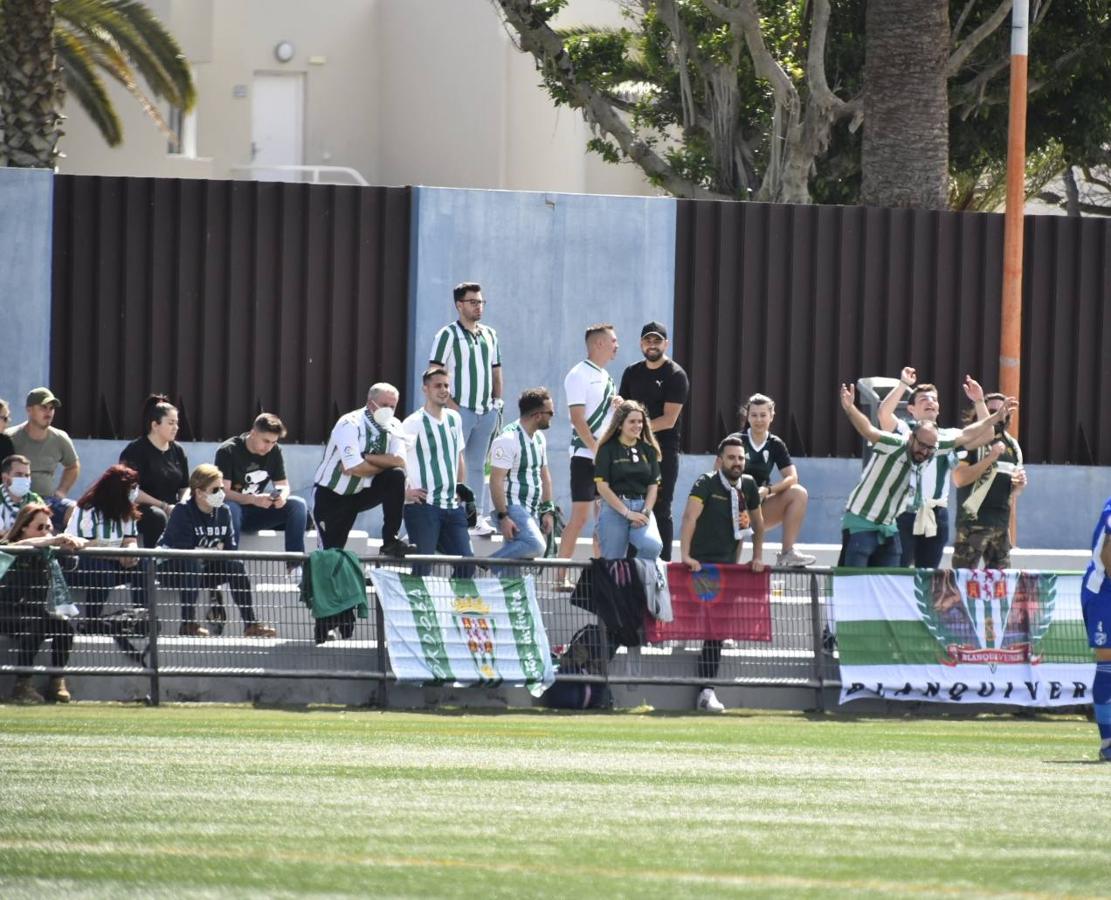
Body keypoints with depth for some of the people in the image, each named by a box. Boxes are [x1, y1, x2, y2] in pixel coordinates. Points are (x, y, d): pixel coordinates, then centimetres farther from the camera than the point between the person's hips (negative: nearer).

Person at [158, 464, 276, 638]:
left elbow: (231, 549, -1)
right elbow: (183, 550, -25)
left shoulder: (223, 512, 2)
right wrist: (215, 550, -14)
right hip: (173, 570, -6)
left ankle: (250, 625, -19)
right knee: (194, 565, -37)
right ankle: (188, 624, -37)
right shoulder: (183, 511, -17)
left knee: (235, 566, -17)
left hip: (206, 570, 6)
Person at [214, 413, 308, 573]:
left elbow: (283, 484, 7)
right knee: (230, 507, -40)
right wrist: (254, 500, -37)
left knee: (298, 505, -17)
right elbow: (224, 492, -22)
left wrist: (282, 496, -19)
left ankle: (295, 565, -23)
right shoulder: (227, 451, -15)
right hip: (236, 510, -5)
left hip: (258, 512, 5)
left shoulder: (274, 452, 2)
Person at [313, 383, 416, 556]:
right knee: (333, 553, -10)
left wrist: (365, 457, -27)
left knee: (396, 476, -21)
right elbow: (356, 468, -31)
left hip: (362, 492, 5)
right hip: (331, 495, -5)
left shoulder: (393, 426, -4)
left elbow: (399, 461, -20)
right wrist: (384, 464, -16)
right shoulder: (350, 425, -21)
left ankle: (390, 542, -18)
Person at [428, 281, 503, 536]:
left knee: (478, 466, 8)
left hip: (486, 411, 6)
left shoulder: (490, 335, 16)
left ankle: (478, 517, 10)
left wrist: (497, 401, 12)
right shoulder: (448, 334, -4)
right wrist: (449, 402, -16)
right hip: (460, 409, -6)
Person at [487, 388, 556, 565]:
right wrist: (503, 517, -22)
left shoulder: (539, 438, 14)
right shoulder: (508, 439, -15)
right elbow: (496, 481, -18)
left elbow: (544, 475, 22)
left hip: (532, 510, 9)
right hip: (512, 508, -9)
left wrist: (547, 510, 14)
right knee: (536, 545, -29)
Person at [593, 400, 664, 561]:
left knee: (652, 546, -24)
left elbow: (653, 486, 11)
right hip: (614, 508, -2)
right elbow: (602, 486, -6)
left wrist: (645, 512, -7)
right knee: (613, 561, -5)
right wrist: (627, 513, -12)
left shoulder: (648, 450, 12)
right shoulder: (607, 449, 0)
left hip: (642, 507, 2)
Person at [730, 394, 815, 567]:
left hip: (761, 505, 4)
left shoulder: (775, 445, 6)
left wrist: (767, 490, -21)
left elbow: (792, 477, -3)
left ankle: (787, 553, -22)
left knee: (799, 494, -18)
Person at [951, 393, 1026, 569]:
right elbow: (959, 478, -16)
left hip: (1001, 523, 7)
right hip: (973, 522, -7)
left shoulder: (1012, 445, 15)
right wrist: (990, 457, -20)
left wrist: (1020, 484, 0)